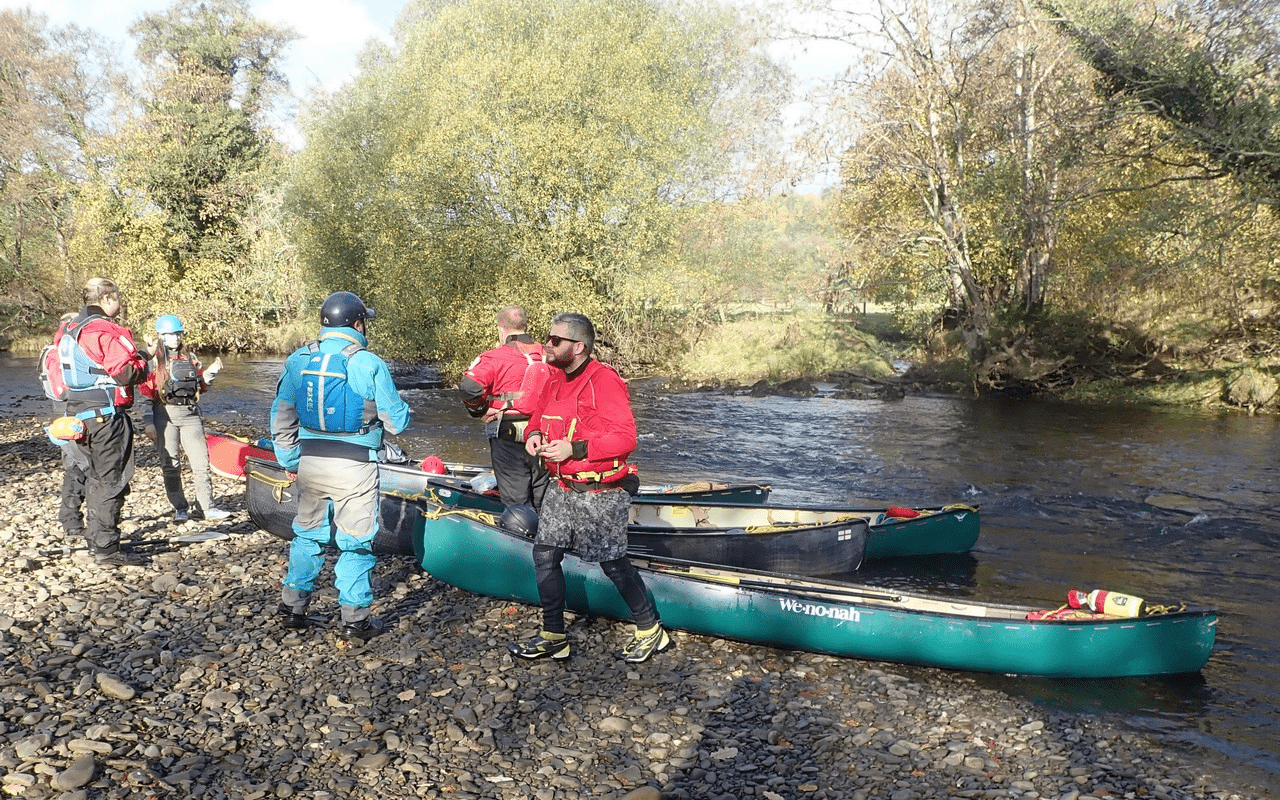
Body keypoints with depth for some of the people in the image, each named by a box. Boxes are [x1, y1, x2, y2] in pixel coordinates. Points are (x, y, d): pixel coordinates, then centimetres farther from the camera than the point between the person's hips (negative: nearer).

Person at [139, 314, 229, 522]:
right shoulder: (153, 360, 1)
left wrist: (210, 373, 1)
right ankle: (180, 509, 13)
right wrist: (148, 422, -7)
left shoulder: (190, 357, 13)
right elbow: (145, 392, -2)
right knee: (170, 465, 3)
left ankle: (206, 507, 3)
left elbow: (201, 387, 20)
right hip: (165, 415, -3)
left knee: (201, 460, -2)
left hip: (190, 413, 3)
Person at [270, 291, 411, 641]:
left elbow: (281, 418, 8)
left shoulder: (299, 360, 2)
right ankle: (355, 619, 14)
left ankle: (292, 605, 29)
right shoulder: (369, 364, -12)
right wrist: (397, 409, 14)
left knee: (308, 533, 21)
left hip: (310, 463, 4)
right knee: (355, 540, 8)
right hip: (355, 467, -4)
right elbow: (397, 421, -8)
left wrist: (290, 460, 18)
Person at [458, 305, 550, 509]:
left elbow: (468, 387, -24)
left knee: (516, 503, 6)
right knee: (543, 503, 17)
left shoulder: (494, 358, -12)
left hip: (507, 438, -4)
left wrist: (481, 410, -7)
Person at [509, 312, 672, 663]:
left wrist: (574, 448, -27)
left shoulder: (604, 381, -18)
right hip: (562, 489, 8)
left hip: (599, 493, -8)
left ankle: (651, 631, 22)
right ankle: (554, 637, 22)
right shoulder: (556, 380, 8)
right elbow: (539, 417, 20)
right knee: (545, 554, 8)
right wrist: (534, 434, -4)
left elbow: (625, 438, -23)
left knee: (613, 561, 3)